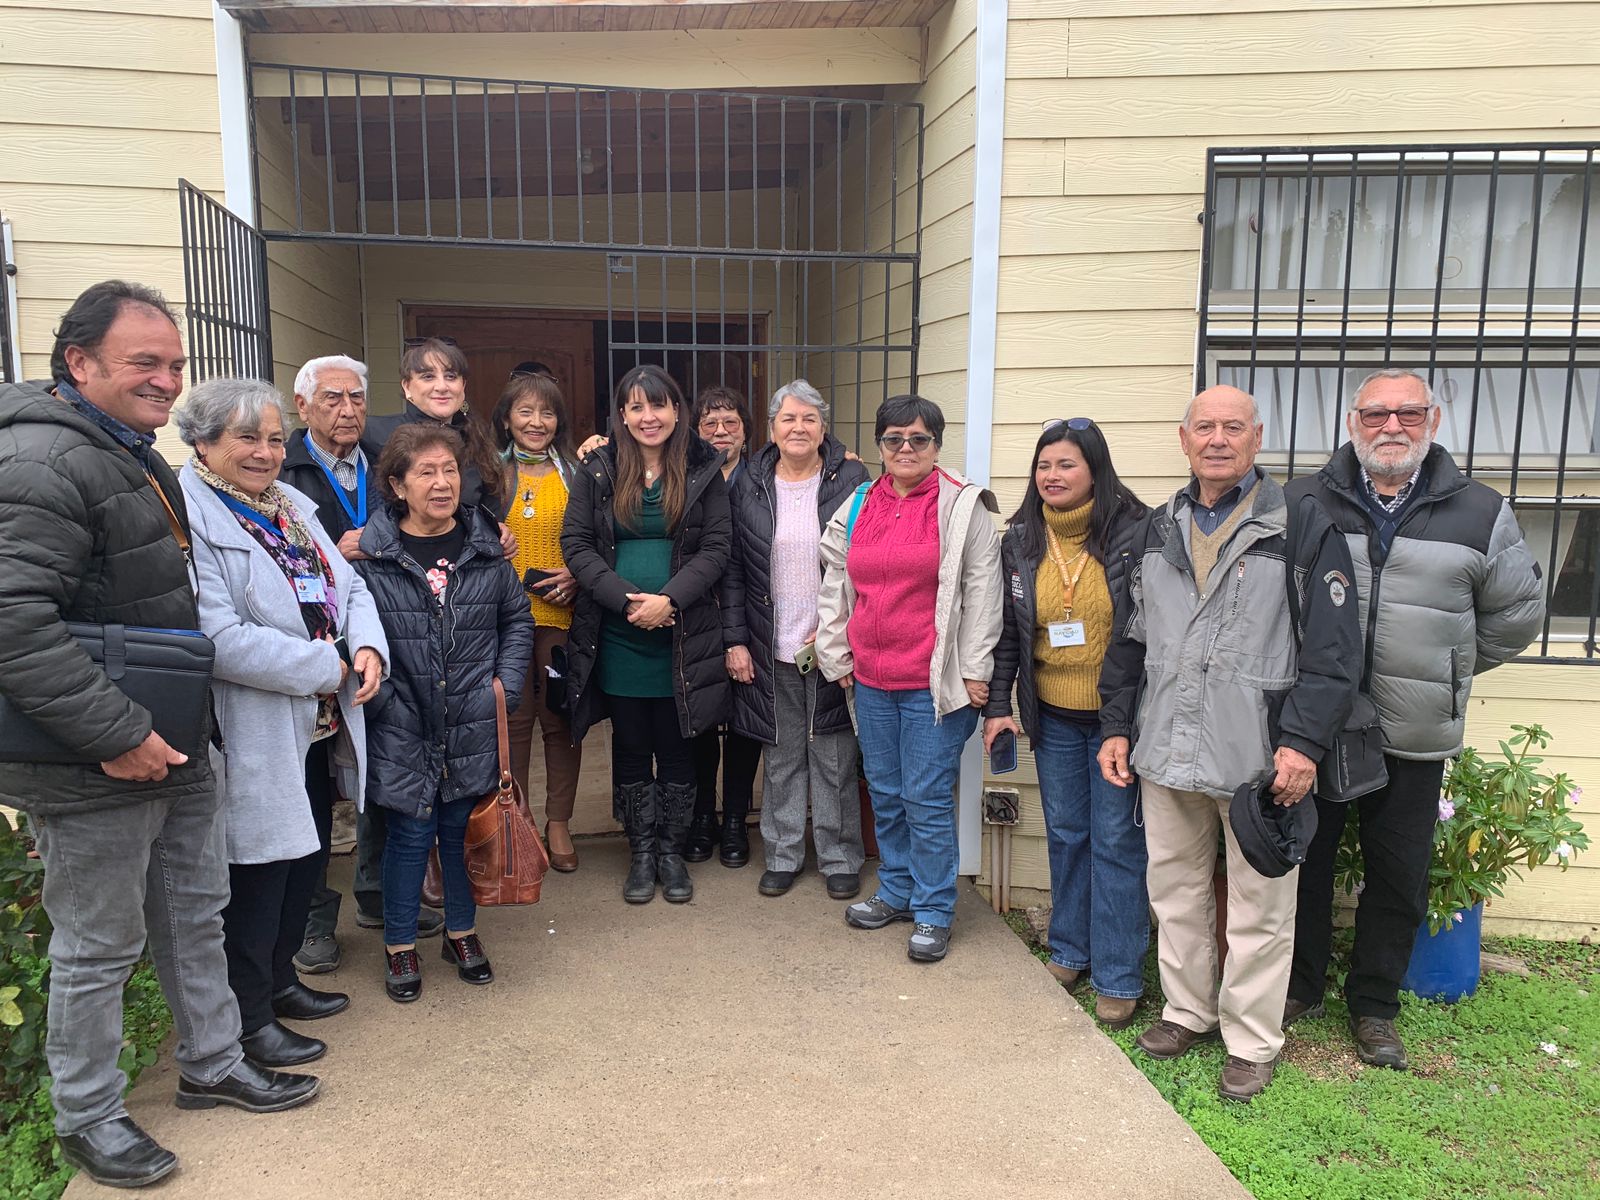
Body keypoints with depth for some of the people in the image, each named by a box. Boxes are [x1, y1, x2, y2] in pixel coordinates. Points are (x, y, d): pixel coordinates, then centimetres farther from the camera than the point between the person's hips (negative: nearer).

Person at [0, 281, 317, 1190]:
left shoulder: (138, 455, 14)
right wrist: (116, 734, -26)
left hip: (174, 743, 10)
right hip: (96, 769, -9)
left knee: (197, 912, 20)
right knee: (100, 945, 8)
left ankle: (214, 1064, 38)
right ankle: (87, 1115, 29)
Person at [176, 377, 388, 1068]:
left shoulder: (291, 506, 12)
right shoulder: (189, 515, -16)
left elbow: (349, 586, 11)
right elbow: (219, 636, -26)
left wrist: (369, 646, -10)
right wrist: (325, 667, -19)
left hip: (320, 727, 8)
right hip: (255, 740, -8)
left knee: (307, 859, 20)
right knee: (258, 875, 5)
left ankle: (280, 980, 39)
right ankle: (249, 1021, 23)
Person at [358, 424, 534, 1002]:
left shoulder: (485, 547, 4)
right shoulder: (370, 554, -7)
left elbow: (518, 619, 11)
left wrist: (505, 686, 2)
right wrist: (382, 698, -12)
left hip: (473, 726, 3)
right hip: (403, 730, -2)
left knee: (463, 829, 13)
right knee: (410, 834, 5)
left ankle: (461, 933, 34)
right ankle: (400, 947, 26)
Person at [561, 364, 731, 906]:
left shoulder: (704, 471, 1)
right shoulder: (598, 471, 2)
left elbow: (716, 548, -4)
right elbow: (576, 545, -3)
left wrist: (669, 599, -17)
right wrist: (627, 599, -15)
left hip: (683, 638, -1)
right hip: (617, 638, 1)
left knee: (676, 748, 9)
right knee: (631, 748, 11)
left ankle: (672, 851, 26)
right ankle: (641, 853, 26)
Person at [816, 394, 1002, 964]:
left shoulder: (963, 507, -5)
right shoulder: (857, 507, 9)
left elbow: (982, 593, -7)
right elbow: (834, 587, 15)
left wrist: (973, 672, -9)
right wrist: (837, 658, 11)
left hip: (933, 682, -5)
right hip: (871, 680, 5)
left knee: (927, 799, 0)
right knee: (885, 794, 16)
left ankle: (933, 910, 16)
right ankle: (896, 890, 34)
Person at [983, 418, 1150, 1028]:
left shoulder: (1133, 532, -10)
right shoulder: (1020, 540, 3)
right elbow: (1007, 630, 8)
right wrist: (998, 704, 4)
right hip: (1053, 717, 4)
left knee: (1116, 841, 3)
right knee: (1064, 834, 15)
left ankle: (1118, 978, 16)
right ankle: (1069, 950, 33)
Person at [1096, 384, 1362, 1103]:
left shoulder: (1304, 529, -4)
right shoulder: (1156, 531, 11)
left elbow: (1333, 649, -8)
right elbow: (1128, 639, 15)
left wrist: (1304, 743, -14)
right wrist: (1117, 726, 10)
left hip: (1260, 758, -4)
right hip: (1166, 751, 5)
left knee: (1258, 906, 6)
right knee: (1174, 888, 16)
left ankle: (1252, 1041, 24)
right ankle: (1188, 1010, 35)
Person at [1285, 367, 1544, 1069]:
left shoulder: (1480, 513, 1)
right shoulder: (1301, 504, -1)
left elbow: (1516, 615, 13)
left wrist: (1449, 669, 12)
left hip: (1415, 738, 1)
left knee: (1399, 880, 10)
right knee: (1304, 862, 11)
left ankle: (1373, 1007, 30)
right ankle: (1301, 990, 31)